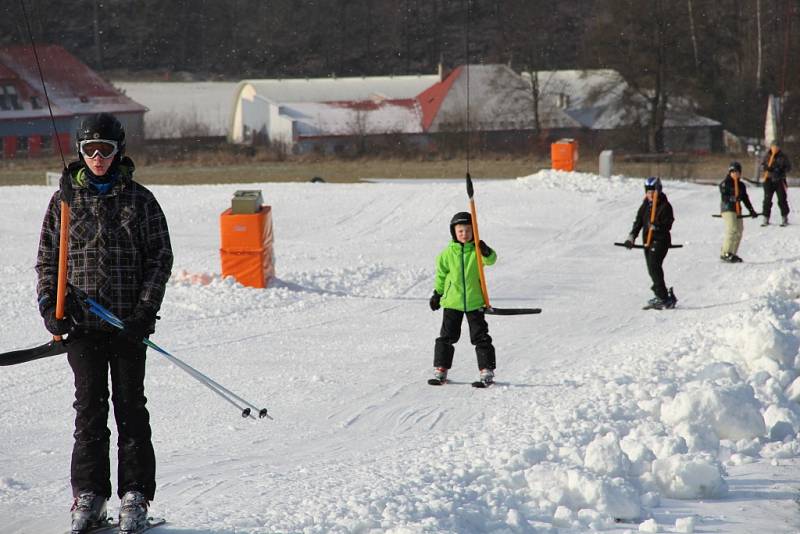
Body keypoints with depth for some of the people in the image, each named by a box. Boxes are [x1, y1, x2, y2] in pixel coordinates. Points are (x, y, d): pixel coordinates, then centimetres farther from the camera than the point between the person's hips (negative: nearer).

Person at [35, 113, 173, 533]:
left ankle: (135, 496, 7)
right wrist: (49, 305, -3)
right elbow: (48, 258, 11)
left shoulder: (139, 200, 3)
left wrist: (146, 310, -7)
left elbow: (160, 258, 3)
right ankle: (89, 495, 6)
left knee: (130, 407, 1)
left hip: (129, 321, -1)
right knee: (89, 407, 0)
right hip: (81, 321, 1)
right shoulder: (65, 199, 7)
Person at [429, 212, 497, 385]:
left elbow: (490, 260, -23)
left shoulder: (477, 250, -4)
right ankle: (440, 369, 13)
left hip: (475, 301, -1)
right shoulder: (448, 253, 0)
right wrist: (437, 293, 15)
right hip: (452, 301, 1)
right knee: (447, 336, 6)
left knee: (480, 337, 2)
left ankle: (487, 370, 7)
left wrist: (487, 253, -43)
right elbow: (441, 274, 11)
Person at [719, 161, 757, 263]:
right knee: (732, 230, -19)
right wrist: (733, 198, -31)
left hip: (737, 210, 8)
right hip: (727, 209, -8)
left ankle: (732, 254, 15)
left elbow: (745, 199, 19)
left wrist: (751, 210, 14)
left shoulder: (741, 185, 16)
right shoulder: (725, 183, -4)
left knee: (739, 231, 7)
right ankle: (725, 253, -17)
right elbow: (724, 197, -15)